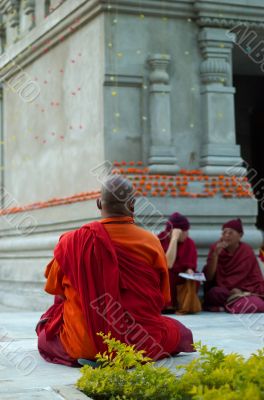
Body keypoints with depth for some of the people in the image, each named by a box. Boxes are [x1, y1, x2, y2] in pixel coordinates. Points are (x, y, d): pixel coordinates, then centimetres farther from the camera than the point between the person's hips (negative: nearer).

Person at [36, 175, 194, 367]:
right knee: (181, 332, 28)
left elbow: (54, 287, 7)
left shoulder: (72, 241, -10)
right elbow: (163, 298, 3)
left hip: (84, 345, 1)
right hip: (141, 344, -1)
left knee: (46, 332, 32)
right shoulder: (151, 242, -9)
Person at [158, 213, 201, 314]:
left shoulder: (189, 243, -2)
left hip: (181, 283, 2)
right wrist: (174, 238, -27)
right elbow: (168, 264, -28)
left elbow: (190, 266, -1)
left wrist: (189, 271, -25)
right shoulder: (159, 241, -14)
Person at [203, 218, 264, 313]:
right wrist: (216, 254, -16)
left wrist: (241, 290, -15)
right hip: (220, 291, 0)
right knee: (214, 293, -36)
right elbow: (208, 277, -7)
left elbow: (255, 278, 3)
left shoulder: (247, 251, 2)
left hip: (244, 290, 0)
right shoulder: (215, 248, 1)